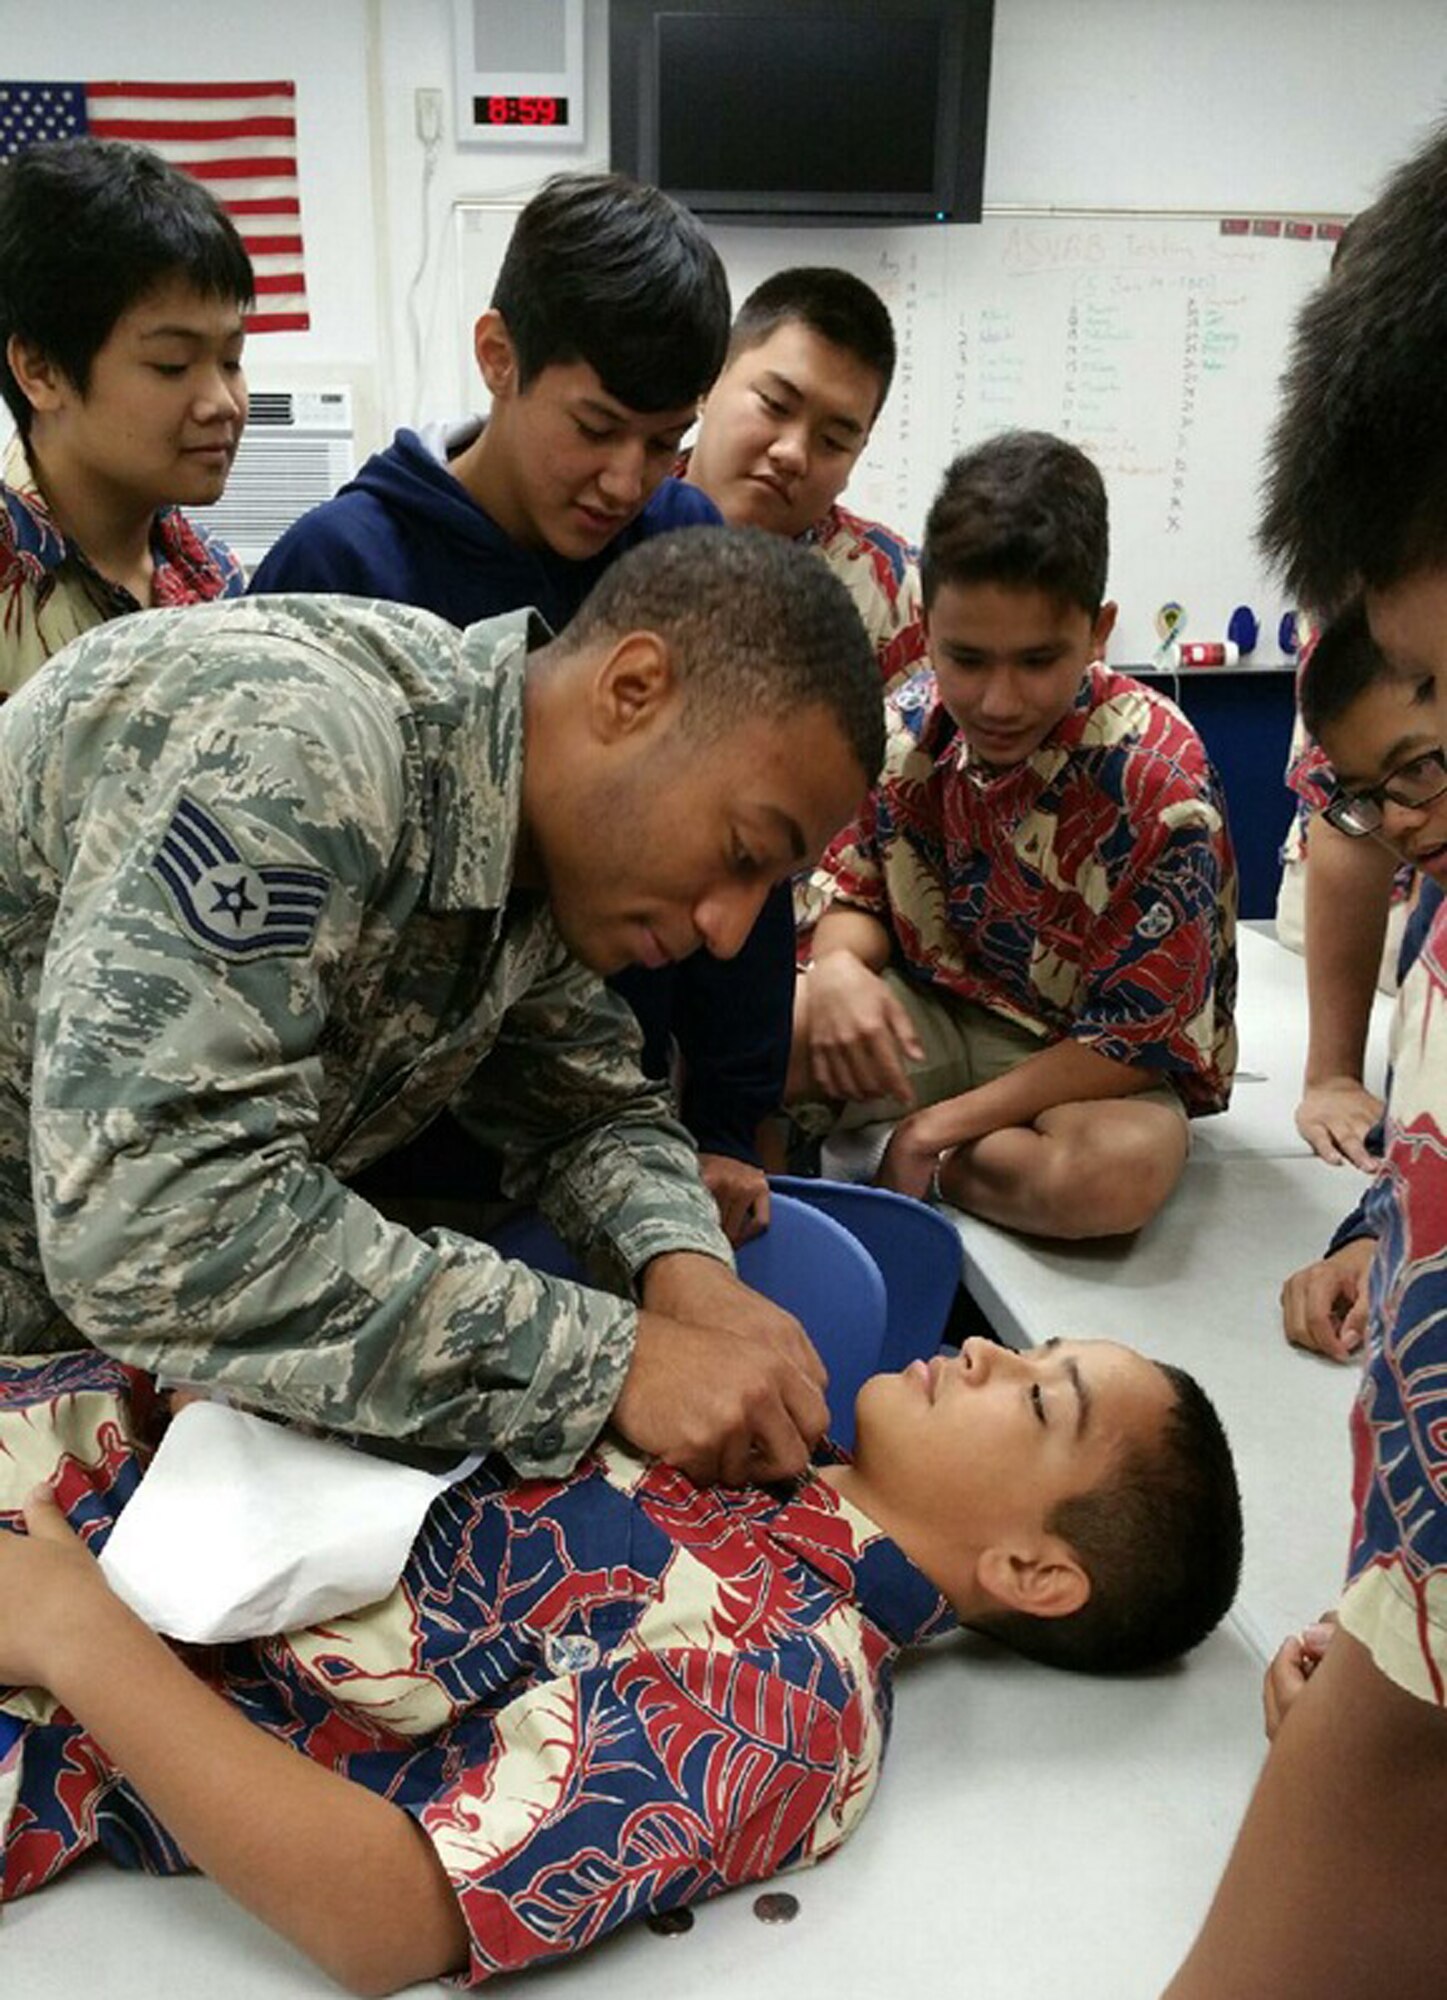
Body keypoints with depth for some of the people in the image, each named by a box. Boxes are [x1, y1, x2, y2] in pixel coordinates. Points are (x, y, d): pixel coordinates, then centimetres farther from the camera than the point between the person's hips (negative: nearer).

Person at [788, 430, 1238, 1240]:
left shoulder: (1159, 775, -21)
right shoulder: (907, 727, -8)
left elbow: (1139, 1035, -19)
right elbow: (858, 899, 5)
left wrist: (947, 1122, -22)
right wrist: (839, 967, -22)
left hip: (1092, 1067, -2)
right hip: (926, 1015, 3)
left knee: (1122, 1169, -38)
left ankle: (899, 1166, -13)